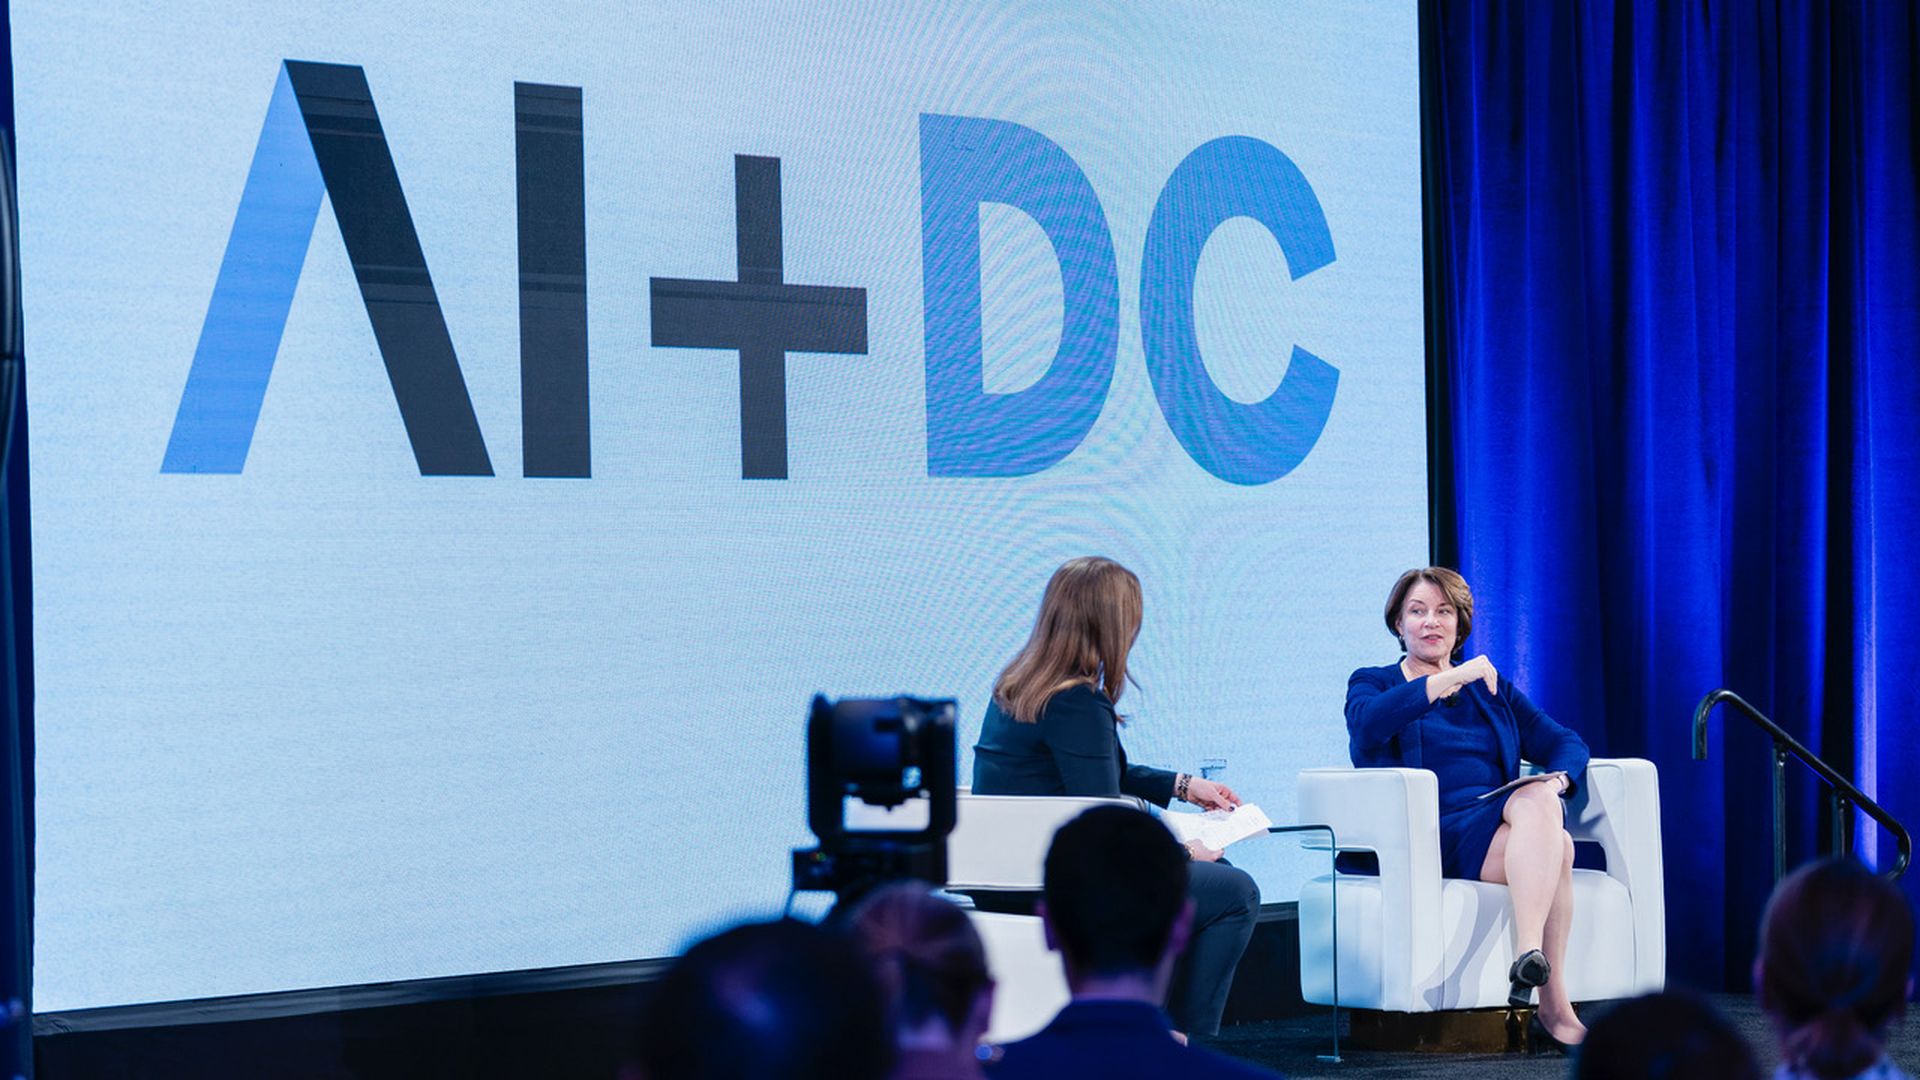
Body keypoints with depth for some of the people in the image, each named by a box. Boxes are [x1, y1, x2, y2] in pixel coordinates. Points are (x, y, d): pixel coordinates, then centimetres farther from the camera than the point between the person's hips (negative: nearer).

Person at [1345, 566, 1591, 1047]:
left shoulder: (1491, 689, 27)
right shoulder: (1372, 683, 14)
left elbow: (1564, 743, 17)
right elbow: (1367, 723, -13)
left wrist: (1558, 780, -8)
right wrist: (1450, 679, -19)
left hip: (1503, 828, 4)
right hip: (1432, 834, -4)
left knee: (1539, 798, -34)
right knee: (1555, 846, -32)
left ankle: (1529, 954, -44)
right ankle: (1552, 1003, -43)